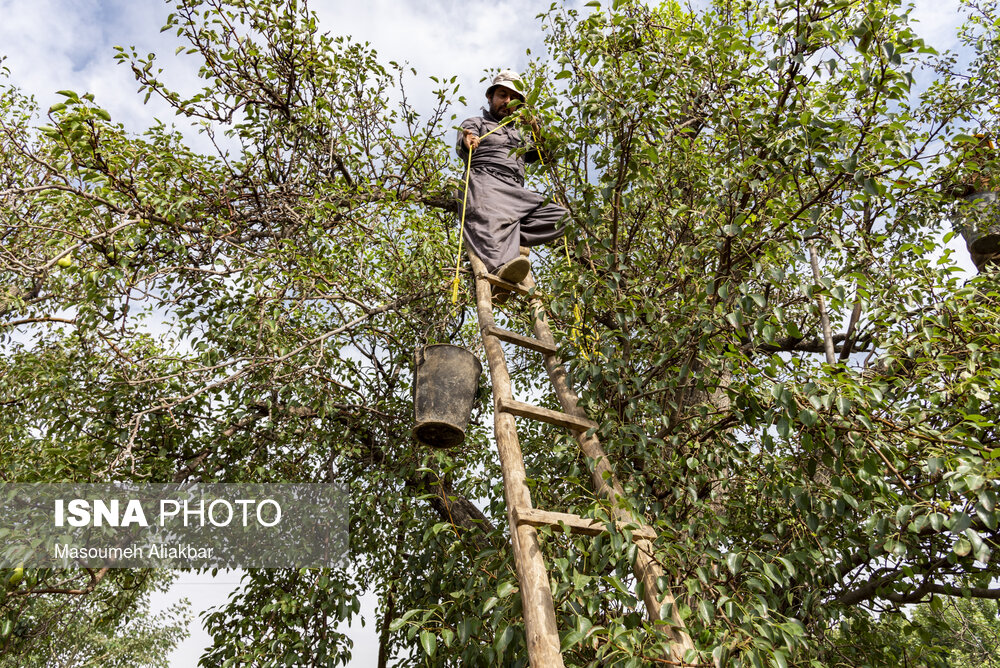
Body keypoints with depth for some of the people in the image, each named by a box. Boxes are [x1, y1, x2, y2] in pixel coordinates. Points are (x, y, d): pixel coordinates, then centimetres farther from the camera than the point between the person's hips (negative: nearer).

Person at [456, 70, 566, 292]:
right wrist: (467, 145, -26)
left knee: (560, 216, -19)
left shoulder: (517, 134, 41)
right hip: (485, 181, -5)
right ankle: (502, 266, -68)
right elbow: (462, 148, 1)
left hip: (516, 193, 5)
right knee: (493, 218, -39)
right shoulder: (475, 123, 24)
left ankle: (504, 238, -30)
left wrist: (537, 132, 15)